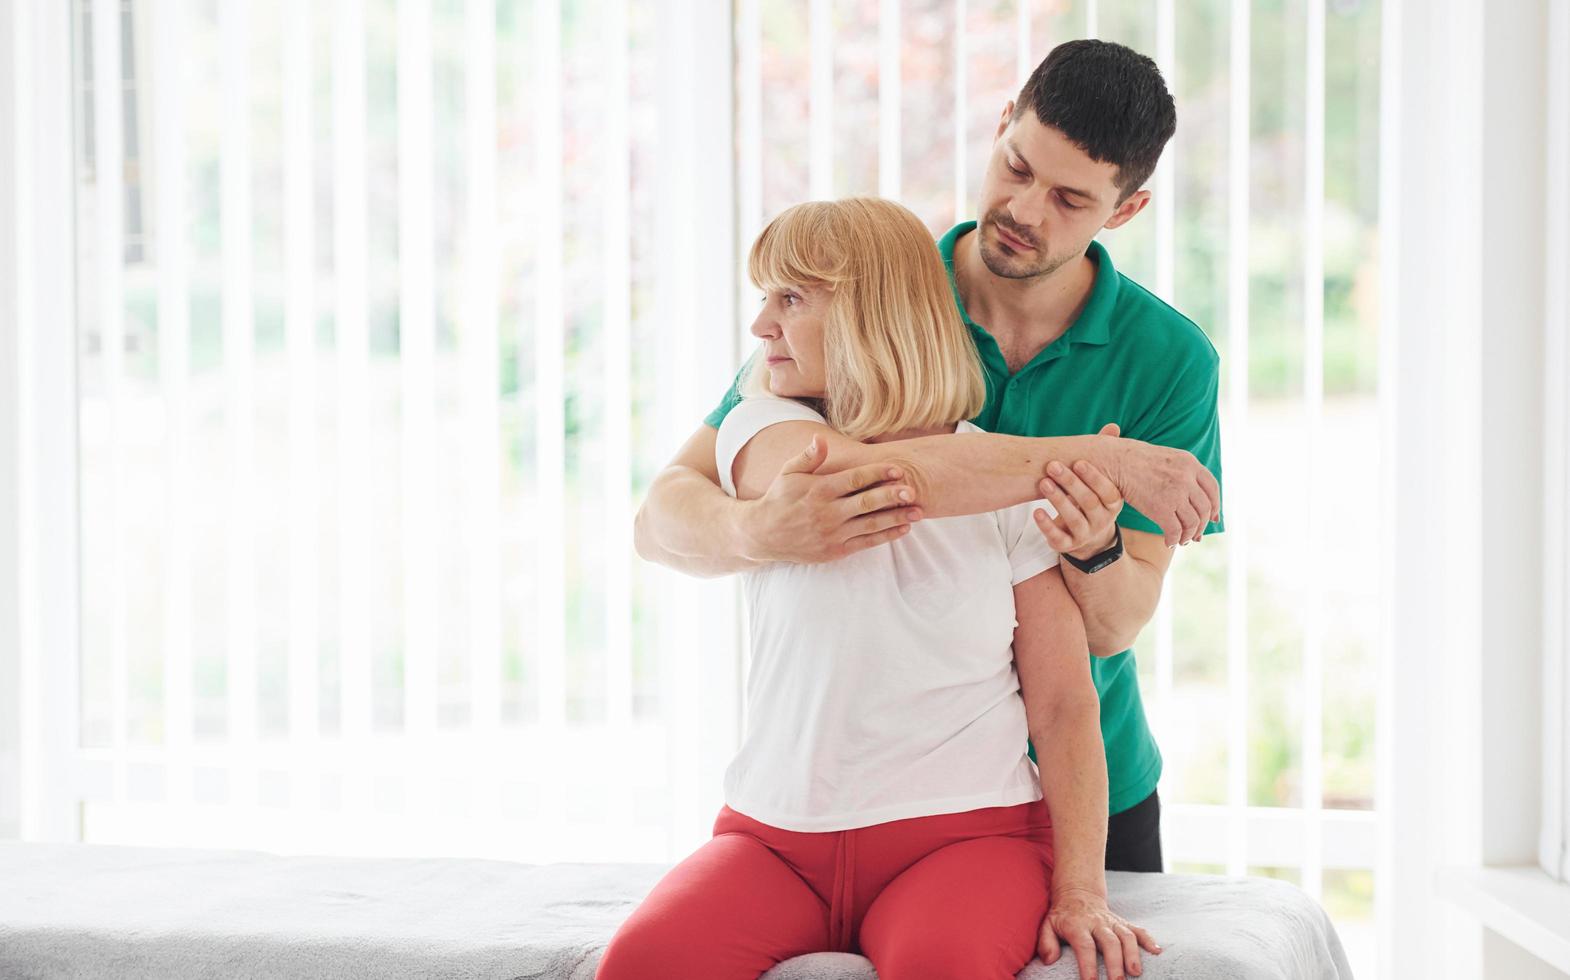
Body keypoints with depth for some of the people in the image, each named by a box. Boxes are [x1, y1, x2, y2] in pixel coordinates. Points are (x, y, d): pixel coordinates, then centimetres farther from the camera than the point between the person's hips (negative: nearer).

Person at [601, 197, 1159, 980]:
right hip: (778, 832, 2)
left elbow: (1063, 705, 0)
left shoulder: (1011, 485, 3)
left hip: (965, 828, -1)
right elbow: (874, 477, -19)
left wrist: (1081, 889, -13)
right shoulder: (760, 432, 5)